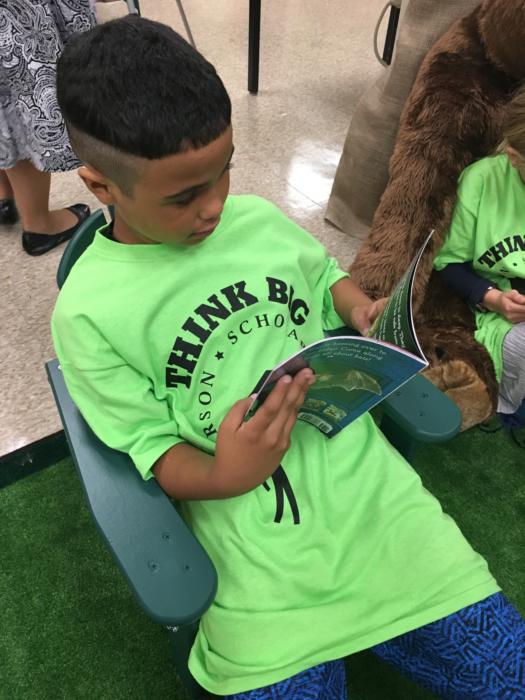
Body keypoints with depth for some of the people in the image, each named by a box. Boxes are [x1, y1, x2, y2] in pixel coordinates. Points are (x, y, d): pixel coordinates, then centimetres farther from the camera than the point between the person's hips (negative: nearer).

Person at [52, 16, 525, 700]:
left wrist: (365, 312, -2)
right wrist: (220, 478, -23)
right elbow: (150, 446, -4)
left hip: (372, 490, 3)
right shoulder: (87, 312, -7)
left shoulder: (257, 216, 4)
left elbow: (325, 275, 19)